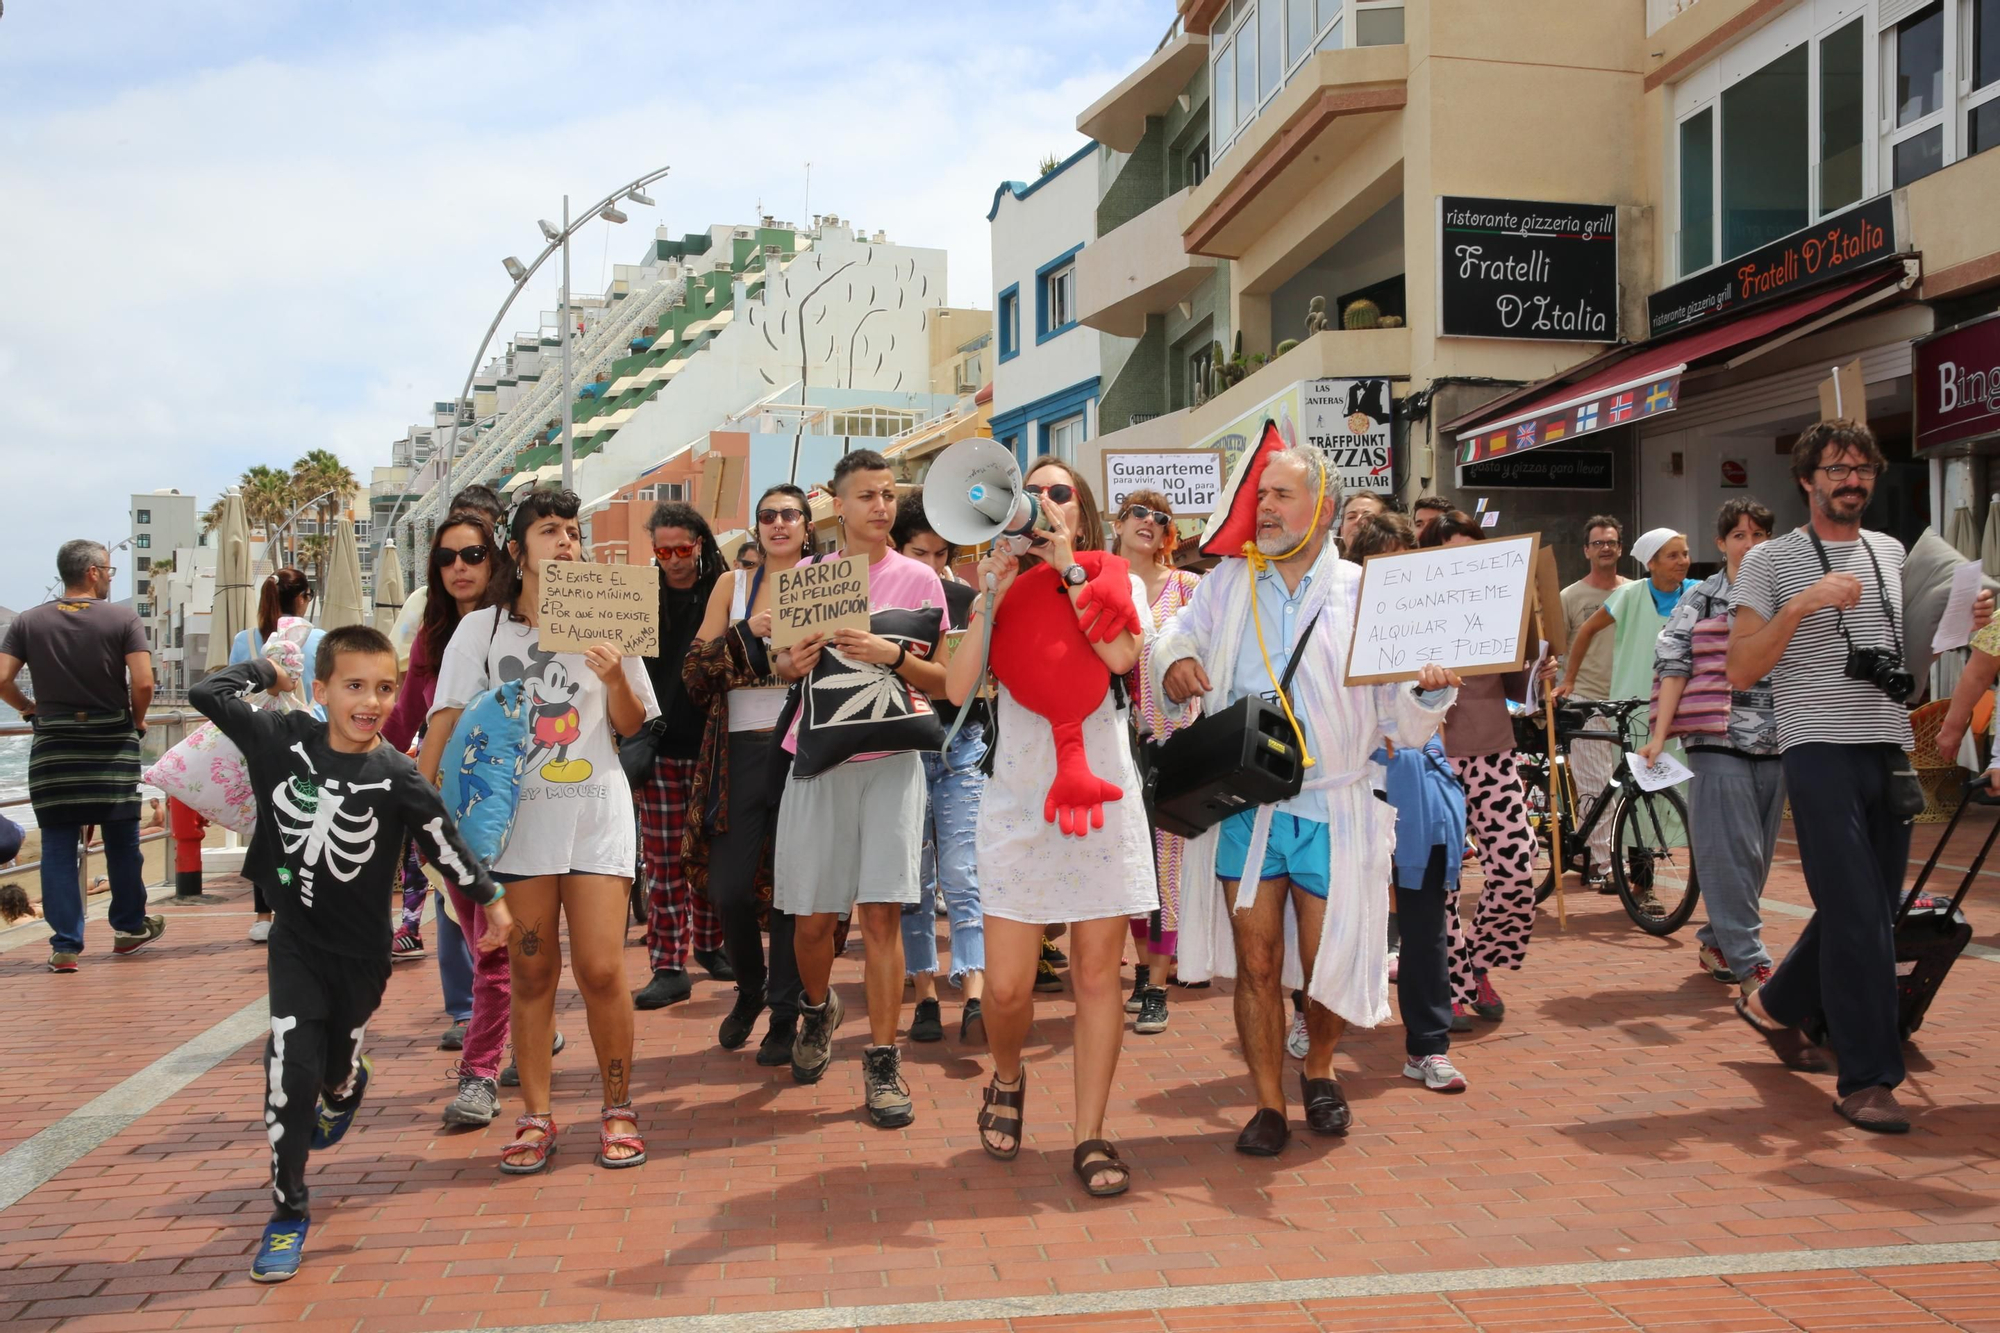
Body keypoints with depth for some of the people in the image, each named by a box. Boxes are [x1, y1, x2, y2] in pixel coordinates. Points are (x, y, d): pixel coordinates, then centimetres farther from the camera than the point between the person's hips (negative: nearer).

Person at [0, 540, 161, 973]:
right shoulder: (122, 618, -6)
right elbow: (143, 682, -15)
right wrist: (137, 720, 3)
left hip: (52, 748, 2)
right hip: (112, 744, -1)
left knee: (58, 847, 5)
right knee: (122, 842, 13)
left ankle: (65, 946, 3)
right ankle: (129, 928, 26)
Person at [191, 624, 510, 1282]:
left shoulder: (396, 776, -14)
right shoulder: (285, 739, -10)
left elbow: (444, 839, -5)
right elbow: (207, 693, -8)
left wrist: (490, 900, 1)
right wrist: (266, 670, 1)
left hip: (361, 949, 0)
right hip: (296, 939, 0)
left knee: (339, 1065, 17)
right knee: (290, 1069, -8)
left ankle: (342, 1090, 57)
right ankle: (288, 1213, 8)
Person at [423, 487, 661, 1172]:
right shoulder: (482, 629, 4)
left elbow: (632, 726, 8)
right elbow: (446, 721, 0)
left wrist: (615, 680, -12)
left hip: (595, 812, 0)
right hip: (517, 814, 0)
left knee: (601, 969, -4)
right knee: (532, 971, 5)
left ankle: (618, 1109, 13)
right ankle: (535, 1117, 17)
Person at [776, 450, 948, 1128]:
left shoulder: (917, 578, 4)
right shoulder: (807, 573, 9)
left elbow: (943, 680, 3)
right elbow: (781, 662, 14)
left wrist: (893, 656, -16)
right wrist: (793, 663, -9)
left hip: (889, 759, -1)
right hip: (818, 756, 2)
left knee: (881, 913, -7)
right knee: (812, 917, 6)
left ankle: (882, 1064, 4)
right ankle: (818, 1009, 37)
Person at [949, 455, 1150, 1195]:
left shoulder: (1116, 580, 9)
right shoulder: (1001, 588, 10)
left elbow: (1121, 653, -14)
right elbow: (958, 689, -4)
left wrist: (1066, 565, -10)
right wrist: (992, 597, -9)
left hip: (1101, 792, 0)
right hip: (1019, 799, 0)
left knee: (1097, 973, 1)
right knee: (1008, 986, -3)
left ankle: (1090, 1138, 12)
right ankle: (1007, 1079, 29)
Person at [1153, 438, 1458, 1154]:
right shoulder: (1227, 583, 6)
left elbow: (1402, 725, -1)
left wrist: (1429, 690, -24)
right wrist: (1175, 658, -6)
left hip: (1332, 809, -1)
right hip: (1243, 806, 1)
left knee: (1330, 966, 6)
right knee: (1256, 964, 3)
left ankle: (1318, 1070, 36)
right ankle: (1268, 1104, 20)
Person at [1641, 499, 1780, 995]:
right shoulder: (1700, 600, 3)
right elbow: (1673, 666, -2)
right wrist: (1659, 735, -8)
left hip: (1775, 744, 4)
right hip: (1719, 742, -4)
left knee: (1758, 854, 9)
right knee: (1732, 853, -7)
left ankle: (1715, 943, 24)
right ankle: (1750, 964, -3)